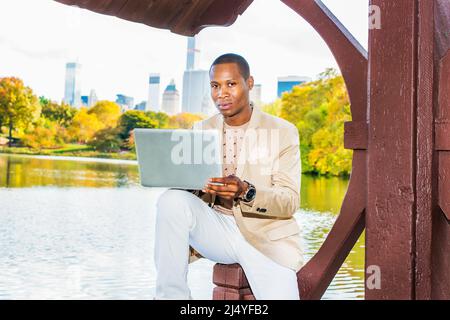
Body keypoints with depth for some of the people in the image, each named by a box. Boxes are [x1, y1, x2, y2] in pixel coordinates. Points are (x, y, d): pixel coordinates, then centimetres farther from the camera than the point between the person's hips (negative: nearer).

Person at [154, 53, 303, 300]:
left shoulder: (283, 132, -2)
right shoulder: (201, 130, 8)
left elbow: (290, 202, -8)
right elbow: (188, 184, 5)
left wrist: (245, 191, -27)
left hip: (267, 239, -3)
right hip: (216, 229, 3)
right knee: (172, 200, -25)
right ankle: (170, 295, -14)